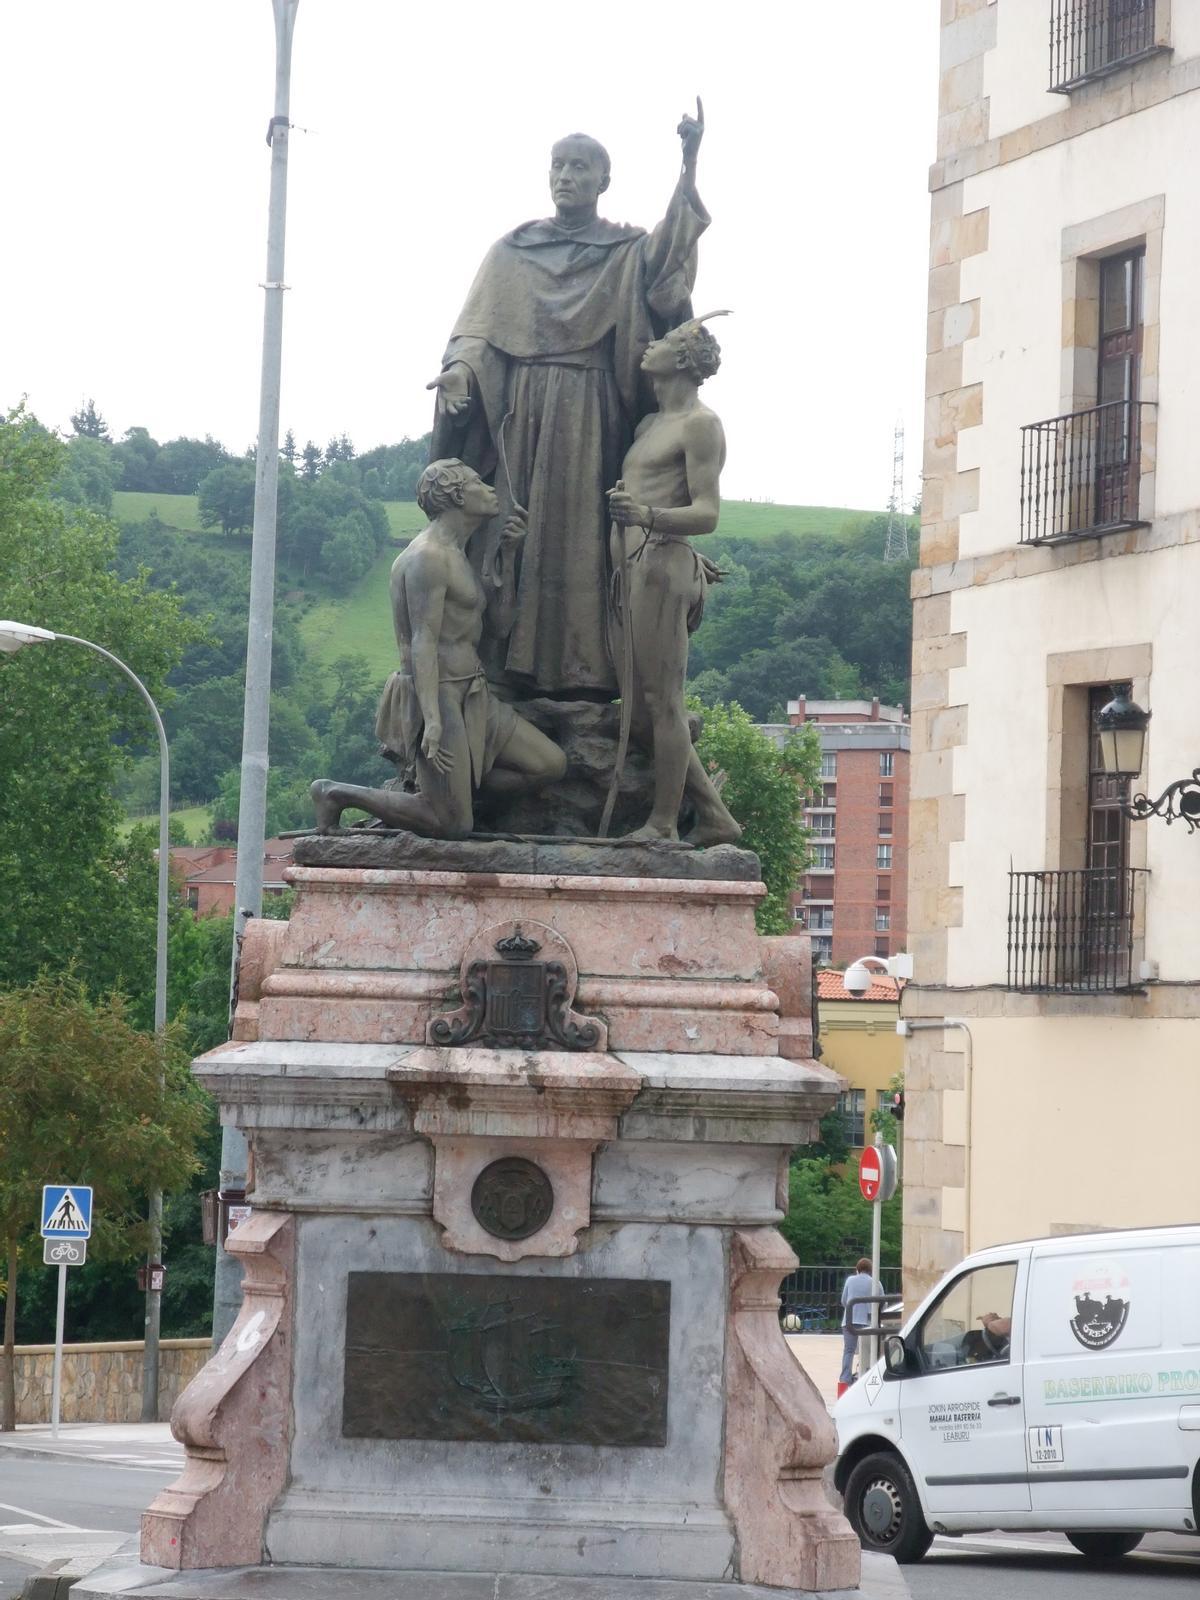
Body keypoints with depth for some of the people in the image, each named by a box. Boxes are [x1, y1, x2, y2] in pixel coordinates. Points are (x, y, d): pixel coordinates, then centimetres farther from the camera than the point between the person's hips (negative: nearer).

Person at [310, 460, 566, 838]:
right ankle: (336, 792, 3)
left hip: (472, 695, 10)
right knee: (454, 826, -9)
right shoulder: (429, 556, -14)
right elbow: (423, 641, -21)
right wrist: (432, 721, -29)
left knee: (550, 764, 2)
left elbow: (501, 619, 20)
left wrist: (506, 555, 10)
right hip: (437, 695, -10)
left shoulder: (457, 555, 18)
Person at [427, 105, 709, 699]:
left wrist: (689, 164, -24)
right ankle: (510, 668, -7)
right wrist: (458, 372, -17)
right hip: (519, 411, 2)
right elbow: (478, 327, 5)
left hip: (589, 419, -2)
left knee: (580, 536, -7)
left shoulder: (628, 252, 10)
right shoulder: (512, 251, 15)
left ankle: (580, 671, -10)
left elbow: (668, 257, -13)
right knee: (514, 533, -5)